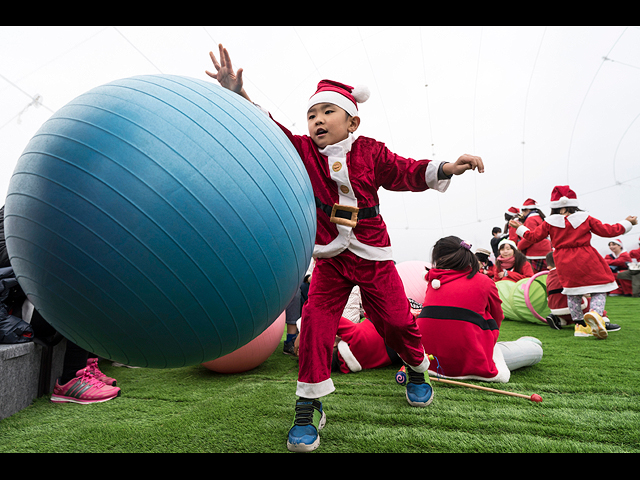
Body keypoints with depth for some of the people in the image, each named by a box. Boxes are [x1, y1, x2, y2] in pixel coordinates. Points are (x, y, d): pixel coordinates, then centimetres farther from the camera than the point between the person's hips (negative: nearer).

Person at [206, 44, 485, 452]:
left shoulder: (370, 151, 0)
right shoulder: (303, 151, 0)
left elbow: (407, 172, 0)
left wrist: (447, 168, -13)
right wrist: (239, 95, -22)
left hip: (373, 255, 0)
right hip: (330, 258, 0)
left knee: (396, 318, 9)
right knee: (315, 323, -10)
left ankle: (417, 371, 42)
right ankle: (309, 408, 6)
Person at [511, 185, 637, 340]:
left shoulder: (549, 222, 0)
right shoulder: (585, 218, 1)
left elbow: (534, 236, 4)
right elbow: (607, 230, 6)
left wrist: (520, 228, 20)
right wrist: (627, 222, 21)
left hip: (564, 263, 2)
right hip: (586, 260, -1)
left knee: (572, 292, 16)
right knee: (599, 289, 6)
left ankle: (578, 321, 18)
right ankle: (595, 313, -22)